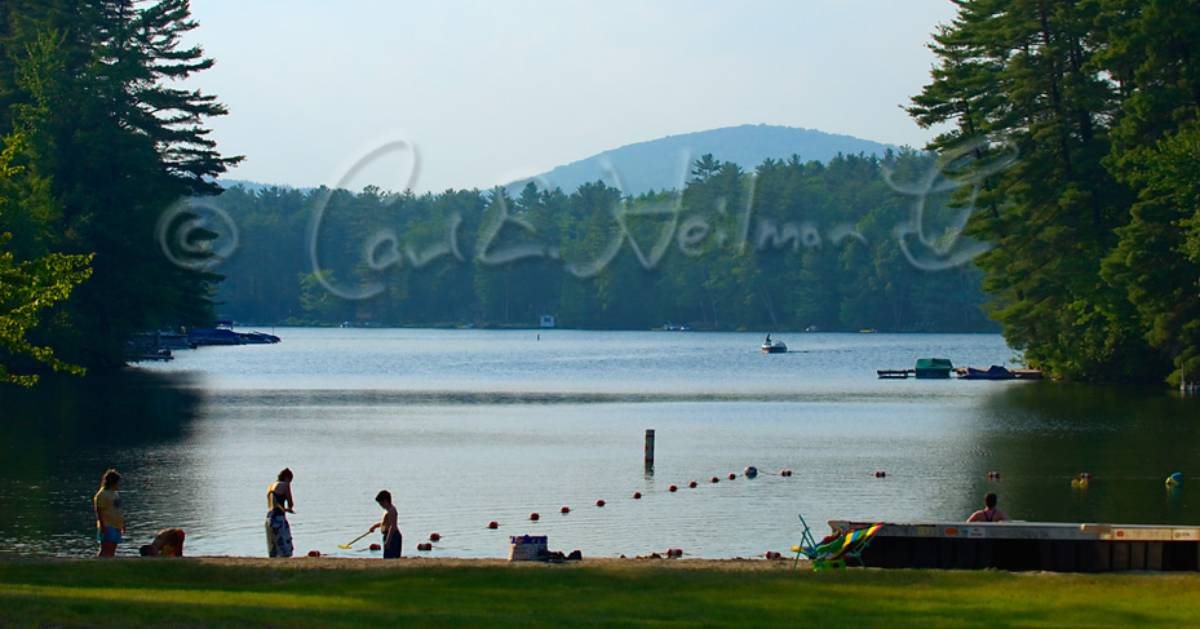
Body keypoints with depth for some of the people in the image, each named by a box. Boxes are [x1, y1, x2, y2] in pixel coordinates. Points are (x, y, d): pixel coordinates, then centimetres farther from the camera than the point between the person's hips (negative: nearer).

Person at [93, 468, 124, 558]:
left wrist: (122, 524, 23)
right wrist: (102, 526, -22)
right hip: (107, 527, -10)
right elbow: (99, 511, -18)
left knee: (112, 550, 10)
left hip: (115, 526, 10)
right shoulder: (102, 494, -14)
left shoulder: (115, 493, 16)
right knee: (105, 551, -15)